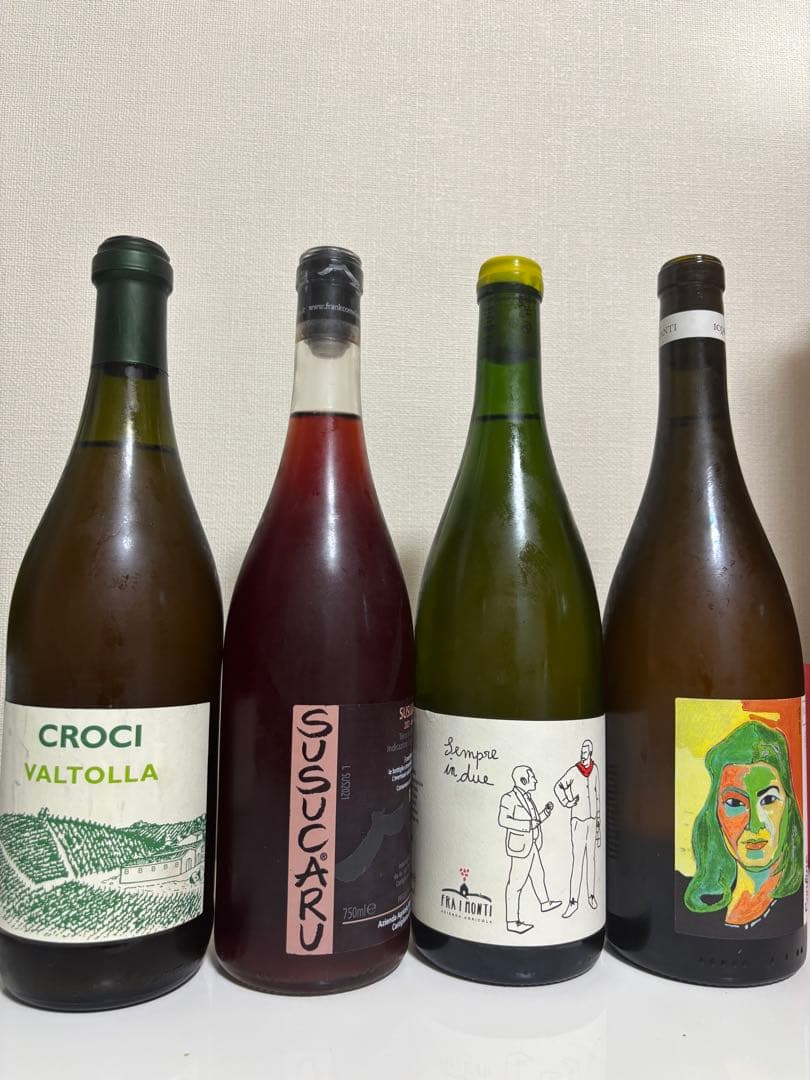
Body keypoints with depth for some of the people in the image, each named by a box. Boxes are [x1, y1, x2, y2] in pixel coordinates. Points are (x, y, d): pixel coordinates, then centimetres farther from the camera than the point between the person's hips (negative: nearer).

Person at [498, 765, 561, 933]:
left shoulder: (526, 797, 9)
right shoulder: (509, 798, -19)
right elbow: (503, 820, -29)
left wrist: (545, 812, 2)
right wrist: (527, 825, -27)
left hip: (532, 845, 10)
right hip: (520, 846, -9)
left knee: (538, 875, 27)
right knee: (516, 883, -2)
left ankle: (545, 903, 49)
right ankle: (512, 922, 5)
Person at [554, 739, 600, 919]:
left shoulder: (595, 769, 4)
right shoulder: (573, 771, -11)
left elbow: (596, 794, 14)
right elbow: (558, 786, 0)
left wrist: (598, 818, 17)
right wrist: (566, 802, -12)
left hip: (592, 819, 4)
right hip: (578, 820, -4)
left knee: (591, 858, 12)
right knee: (577, 860, -5)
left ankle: (591, 895, 24)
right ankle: (573, 901, -1)